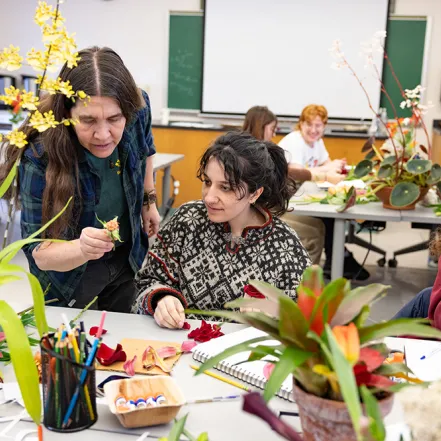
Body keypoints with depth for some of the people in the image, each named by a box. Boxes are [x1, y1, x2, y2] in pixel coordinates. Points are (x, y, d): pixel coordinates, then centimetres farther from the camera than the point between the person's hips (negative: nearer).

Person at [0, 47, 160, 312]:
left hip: (126, 259, 4)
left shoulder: (139, 110, -24)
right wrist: (82, 248, -48)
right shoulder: (40, 159, -33)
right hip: (70, 276, -3)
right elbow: (39, 252, -28)